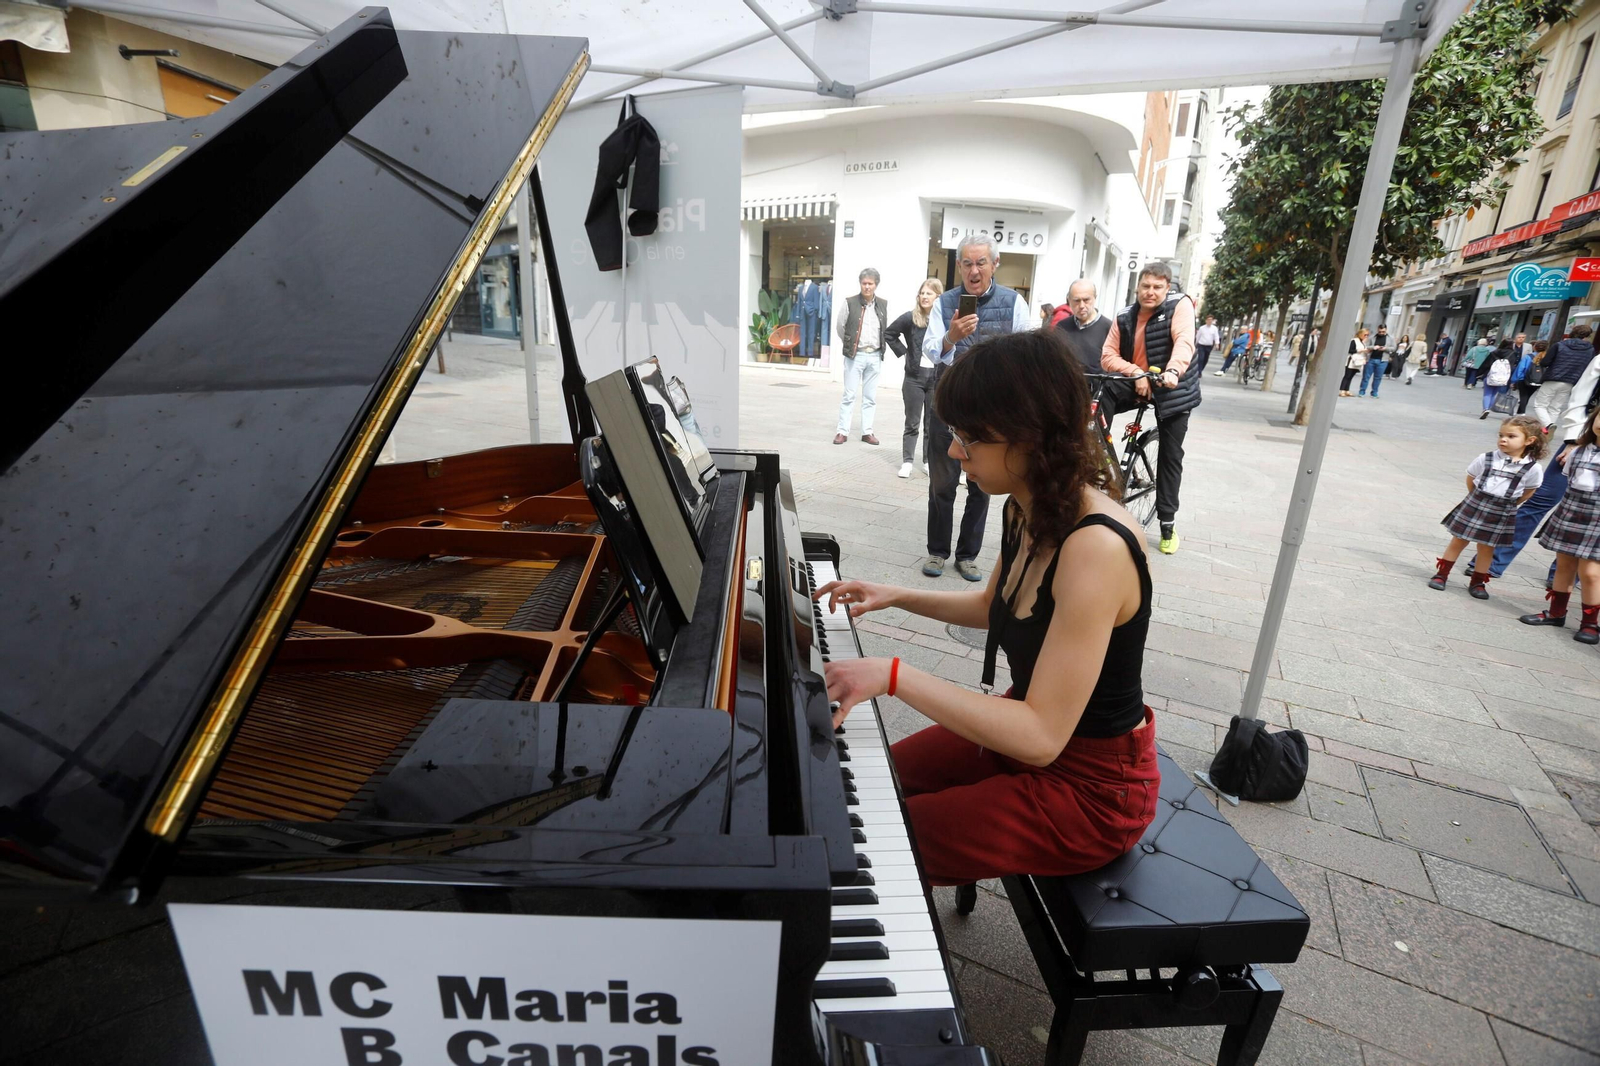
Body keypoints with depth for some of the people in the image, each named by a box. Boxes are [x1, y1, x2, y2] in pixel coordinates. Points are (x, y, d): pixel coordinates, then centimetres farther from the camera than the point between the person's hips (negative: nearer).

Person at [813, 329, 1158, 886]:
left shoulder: (1096, 548, -33)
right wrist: (895, 596, 5)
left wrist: (894, 676, -35)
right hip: (1029, 725, 8)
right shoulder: (1027, 511, -5)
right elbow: (992, 607, 15)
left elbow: (1041, 736, -34)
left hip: (1089, 785, -8)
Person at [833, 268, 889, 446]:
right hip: (855, 355, -3)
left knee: (870, 396, 7)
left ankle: (867, 431, 14)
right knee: (849, 394, -2)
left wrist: (880, 347, 10)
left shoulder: (883, 304, 5)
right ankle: (842, 431, 3)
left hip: (875, 356, 3)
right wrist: (849, 345, 10)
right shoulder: (850, 302, -4)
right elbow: (839, 327, 5)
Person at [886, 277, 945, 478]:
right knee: (912, 423, 5)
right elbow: (888, 334, 7)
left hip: (938, 378, 1)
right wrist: (903, 352, 0)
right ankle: (907, 461, 10)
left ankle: (928, 461, 19)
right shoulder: (910, 318, -4)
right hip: (914, 376, 0)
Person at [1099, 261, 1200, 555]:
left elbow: (1184, 341, -29)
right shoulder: (1125, 318, -2)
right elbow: (1108, 356, -7)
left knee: (1170, 456, 3)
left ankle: (1168, 523, 13)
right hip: (1136, 383, 3)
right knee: (1105, 398, -29)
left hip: (1173, 389, -3)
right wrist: (1137, 373, -24)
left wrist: (1173, 371, -49)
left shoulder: (1180, 305, -12)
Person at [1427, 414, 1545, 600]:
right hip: (1473, 506, 0)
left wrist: (1508, 505, 6)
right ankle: (1441, 574, 17)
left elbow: (1529, 491, 5)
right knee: (1458, 541, 7)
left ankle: (1477, 582, 22)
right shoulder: (1486, 459, -9)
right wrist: (1478, 500, 9)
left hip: (1500, 515, 0)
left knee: (1486, 548, 10)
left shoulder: (1533, 469, -10)